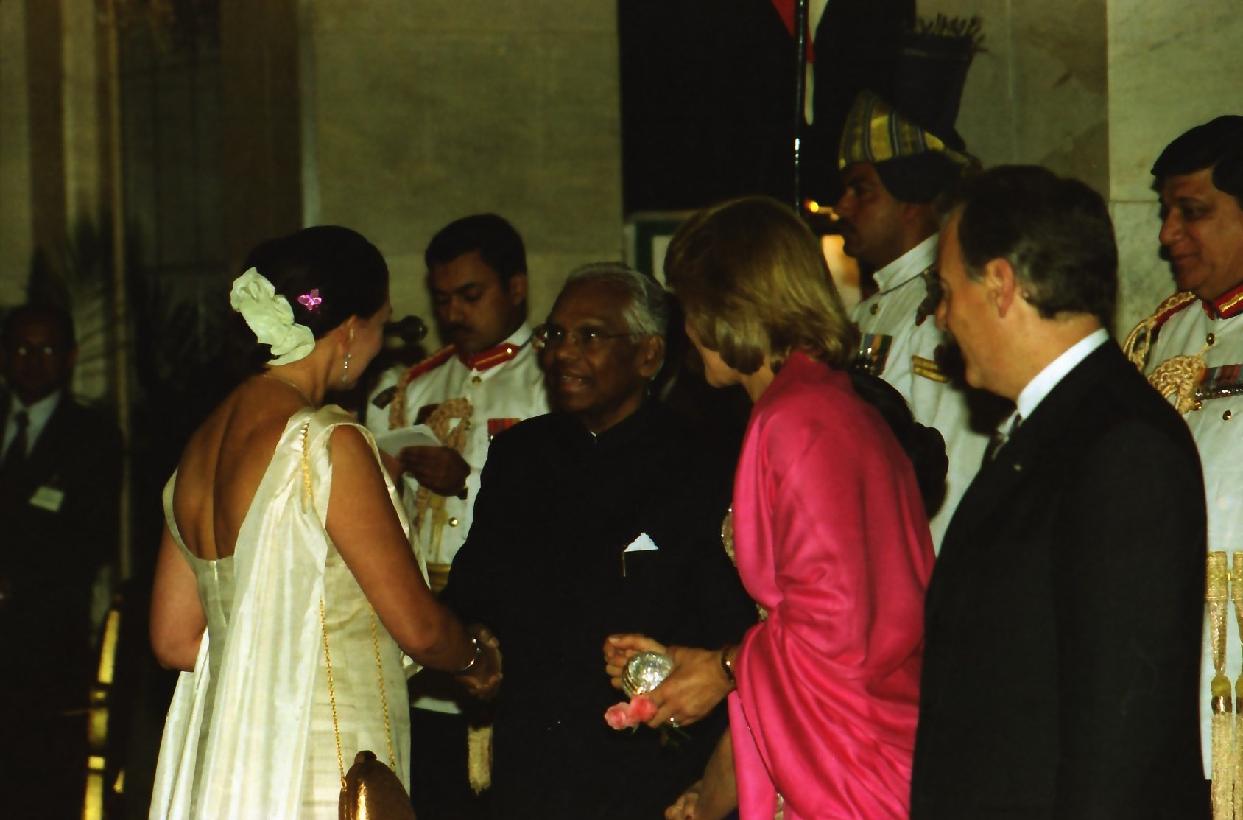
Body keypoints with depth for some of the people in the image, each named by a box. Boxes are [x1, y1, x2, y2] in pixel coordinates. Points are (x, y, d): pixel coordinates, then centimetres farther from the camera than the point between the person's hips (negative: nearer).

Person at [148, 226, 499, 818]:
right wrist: (477, 658, 11)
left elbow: (175, 640, 13)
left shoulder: (203, 443, 8)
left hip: (227, 761, 8)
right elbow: (417, 625, -10)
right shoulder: (329, 441, -15)